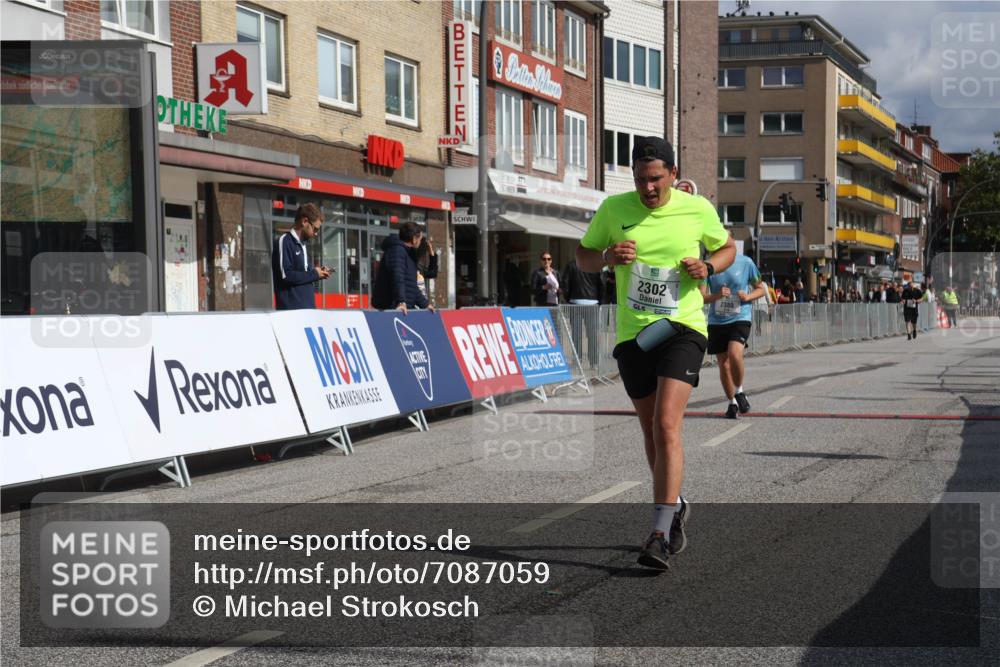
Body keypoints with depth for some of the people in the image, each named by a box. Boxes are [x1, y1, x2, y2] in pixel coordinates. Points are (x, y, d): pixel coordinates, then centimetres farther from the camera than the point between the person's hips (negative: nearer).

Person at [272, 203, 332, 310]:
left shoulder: (301, 244, 19)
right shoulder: (284, 241, -8)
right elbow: (286, 275, -18)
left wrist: (318, 272, 6)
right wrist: (314, 274, -8)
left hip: (307, 307, 9)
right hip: (291, 308, -9)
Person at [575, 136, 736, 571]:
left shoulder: (698, 209, -3)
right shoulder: (614, 209, -1)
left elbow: (727, 248, 14)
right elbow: (583, 256, 10)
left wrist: (708, 267, -8)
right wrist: (607, 257, -13)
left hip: (683, 327, -3)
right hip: (632, 334, 3)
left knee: (666, 426, -18)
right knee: (652, 432, 12)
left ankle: (661, 535, -17)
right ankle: (675, 507, 37)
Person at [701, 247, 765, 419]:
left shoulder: (745, 262, -1)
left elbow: (761, 289, 9)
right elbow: (701, 297, -2)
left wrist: (748, 297, -11)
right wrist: (717, 295, -22)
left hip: (740, 318, -2)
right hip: (716, 321, 3)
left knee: (734, 354, -25)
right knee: (723, 363, 6)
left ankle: (739, 391, 0)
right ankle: (732, 403, 24)